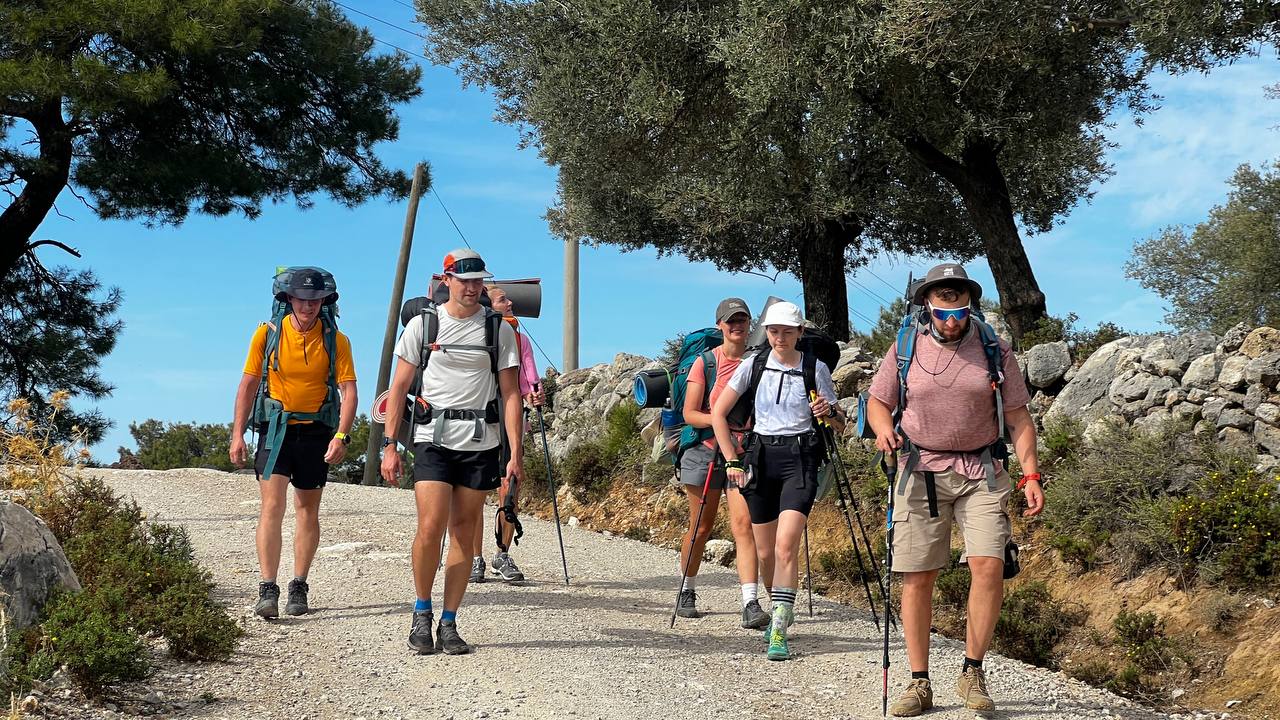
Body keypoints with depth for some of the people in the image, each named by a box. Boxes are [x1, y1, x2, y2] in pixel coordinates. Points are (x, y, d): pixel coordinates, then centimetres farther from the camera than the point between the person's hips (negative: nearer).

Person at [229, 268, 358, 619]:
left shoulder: (336, 340, -4)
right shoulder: (267, 334, -3)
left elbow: (349, 391, -8)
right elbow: (248, 385, 2)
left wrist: (341, 436, -21)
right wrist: (237, 434, -2)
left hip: (315, 432, 1)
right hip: (275, 428, -1)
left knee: (307, 511, 9)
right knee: (272, 505, -12)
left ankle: (299, 587, 20)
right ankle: (267, 590, -13)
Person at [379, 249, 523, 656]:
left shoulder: (499, 328, 6)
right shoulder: (422, 324, 4)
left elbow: (510, 393, 4)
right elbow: (399, 388, 6)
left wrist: (515, 452, -4)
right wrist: (389, 446, -1)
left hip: (481, 443, 1)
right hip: (433, 439, -1)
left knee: (464, 534, 5)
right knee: (430, 528, -12)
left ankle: (449, 624, 14)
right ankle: (422, 613, 10)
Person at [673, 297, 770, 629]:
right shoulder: (705, 363, -2)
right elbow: (690, 414, -6)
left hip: (744, 453, 1)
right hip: (705, 450, -1)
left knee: (743, 524, -13)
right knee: (701, 528, 8)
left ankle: (751, 604, -19)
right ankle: (687, 593, 29)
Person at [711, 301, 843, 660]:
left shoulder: (816, 369, -1)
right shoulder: (754, 366, 2)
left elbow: (839, 426, 7)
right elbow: (718, 414, 5)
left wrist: (829, 413, -17)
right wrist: (732, 461, 0)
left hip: (800, 459, -2)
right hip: (761, 458, 3)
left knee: (786, 545, -18)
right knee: (766, 553, 8)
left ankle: (778, 631, -17)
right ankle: (781, 611, 33)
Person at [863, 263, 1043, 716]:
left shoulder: (995, 352, 3)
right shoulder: (905, 349, 3)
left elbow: (1019, 419, 5)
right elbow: (877, 402, 12)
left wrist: (1030, 476, -4)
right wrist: (884, 430, -10)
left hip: (981, 473, 0)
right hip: (920, 471, 0)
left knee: (989, 565, -14)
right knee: (917, 576, 0)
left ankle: (973, 673, 2)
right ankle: (919, 684, 10)